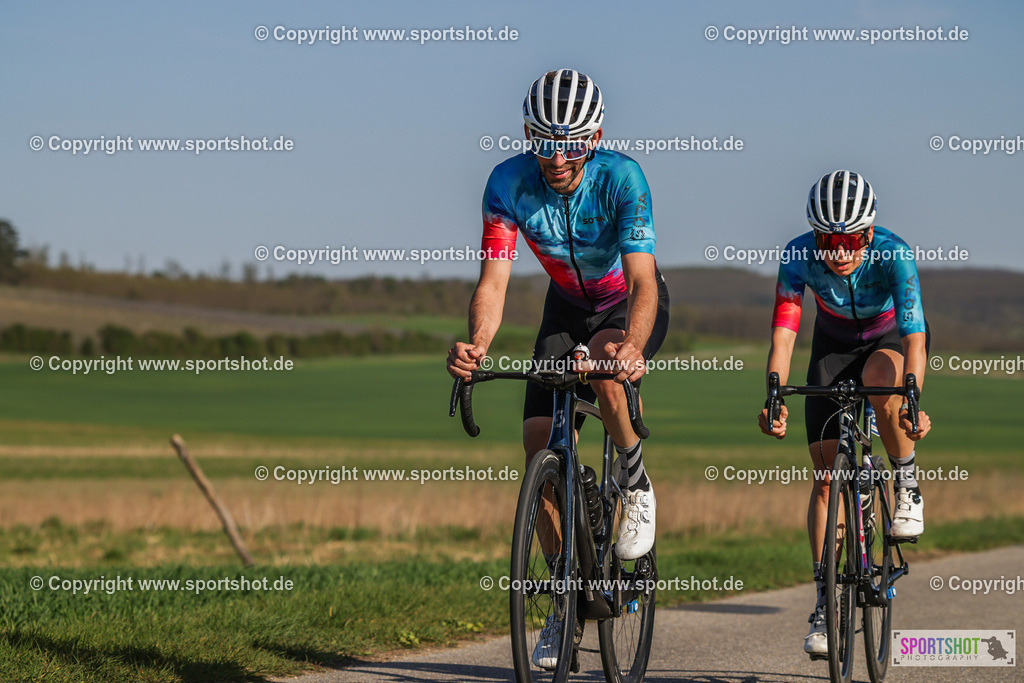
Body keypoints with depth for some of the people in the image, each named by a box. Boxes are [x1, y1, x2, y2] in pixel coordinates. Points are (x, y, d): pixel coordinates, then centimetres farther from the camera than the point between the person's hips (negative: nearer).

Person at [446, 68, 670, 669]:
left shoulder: (621, 178, -31)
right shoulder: (509, 183, -24)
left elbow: (642, 279, -39)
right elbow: (494, 279, -29)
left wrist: (631, 346, -59)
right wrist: (477, 344, -50)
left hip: (632, 304, -3)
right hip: (568, 305, 4)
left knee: (604, 361, -38)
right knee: (540, 441, -10)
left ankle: (637, 485, -10)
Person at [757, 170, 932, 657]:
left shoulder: (894, 255, -34)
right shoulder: (798, 257, -28)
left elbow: (916, 338, -41)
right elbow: (783, 335, -33)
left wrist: (912, 401, -57)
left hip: (892, 339, -2)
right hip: (834, 346, 2)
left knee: (881, 381, -39)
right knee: (826, 475, -8)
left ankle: (906, 484, -13)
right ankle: (825, 603, -2)